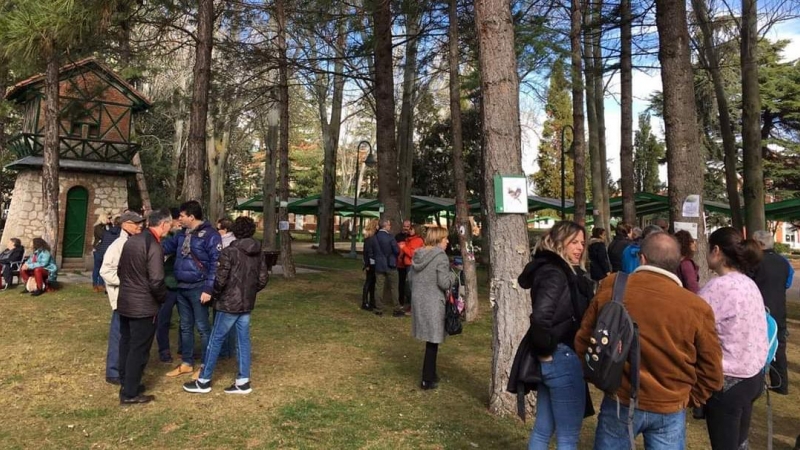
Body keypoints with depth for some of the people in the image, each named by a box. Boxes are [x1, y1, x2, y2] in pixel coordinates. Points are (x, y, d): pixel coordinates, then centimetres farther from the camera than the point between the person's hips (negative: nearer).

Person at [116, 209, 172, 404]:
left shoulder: (131, 241, 6)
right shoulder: (154, 247, -21)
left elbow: (120, 270, 15)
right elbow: (156, 281, -23)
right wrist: (163, 298, -5)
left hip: (125, 302, 9)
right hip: (144, 306, -9)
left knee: (126, 344, 19)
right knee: (139, 349, 2)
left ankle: (126, 384, 32)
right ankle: (130, 394, 10)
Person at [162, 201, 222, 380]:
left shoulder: (210, 235, -14)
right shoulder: (183, 234, 11)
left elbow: (216, 263, -17)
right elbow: (166, 246, 23)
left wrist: (208, 289, -21)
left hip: (198, 288, -8)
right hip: (182, 288, 8)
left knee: (202, 327, 2)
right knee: (185, 327, 16)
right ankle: (186, 363, 28)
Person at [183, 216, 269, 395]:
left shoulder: (229, 252, -14)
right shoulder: (258, 254, 5)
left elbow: (221, 279, -17)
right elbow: (263, 278, 7)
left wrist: (215, 294, 1)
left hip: (228, 303, -6)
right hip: (247, 304, 6)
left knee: (215, 340, 4)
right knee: (244, 340, 9)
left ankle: (204, 381, 13)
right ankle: (243, 381, 11)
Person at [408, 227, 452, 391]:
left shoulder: (417, 255, 7)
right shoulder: (440, 256, -15)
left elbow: (410, 277, 14)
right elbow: (444, 283, -18)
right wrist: (453, 275, 0)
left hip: (419, 301, 7)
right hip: (433, 303, -7)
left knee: (430, 340, 19)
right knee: (432, 341, 3)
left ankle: (431, 374, 31)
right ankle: (427, 380, 10)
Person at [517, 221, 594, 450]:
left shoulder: (558, 270, 11)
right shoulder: (555, 274, -18)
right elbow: (540, 317, -32)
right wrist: (546, 351, -18)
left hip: (553, 359, 9)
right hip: (562, 358, -9)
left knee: (543, 430, 19)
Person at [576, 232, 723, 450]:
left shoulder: (610, 289, -11)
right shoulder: (696, 307, -14)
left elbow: (583, 341, 0)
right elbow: (711, 371, -3)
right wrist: (688, 398, 13)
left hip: (619, 401, 1)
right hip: (669, 409, 0)